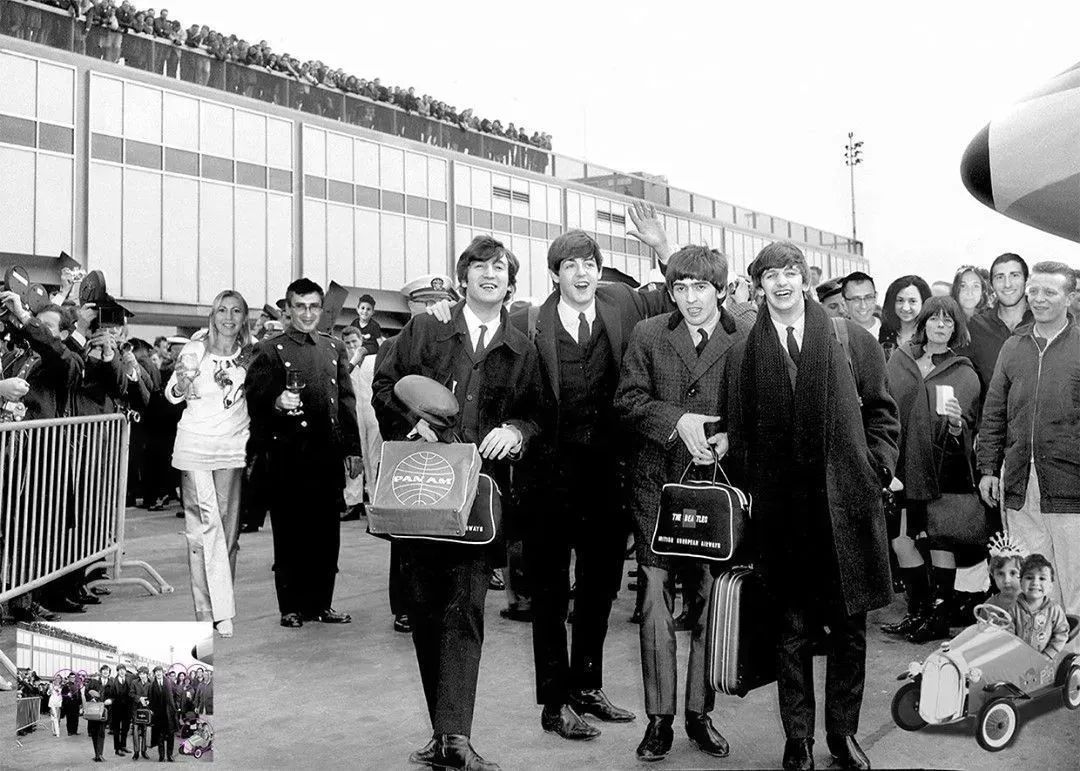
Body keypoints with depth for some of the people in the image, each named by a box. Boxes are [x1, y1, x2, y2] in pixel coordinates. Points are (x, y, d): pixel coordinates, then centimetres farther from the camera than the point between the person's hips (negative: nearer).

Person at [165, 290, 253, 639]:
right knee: (204, 526, -8)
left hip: (233, 449, 3)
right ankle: (212, 610, -4)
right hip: (195, 445, -3)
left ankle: (219, 608, 10)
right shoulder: (194, 350, -2)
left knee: (228, 528, 1)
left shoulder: (249, 357, 6)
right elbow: (172, 395, -2)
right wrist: (180, 385, -23)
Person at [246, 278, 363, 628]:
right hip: (288, 454, -4)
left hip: (328, 454, 4)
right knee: (290, 532, 3)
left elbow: (347, 401, 15)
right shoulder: (269, 350, 2)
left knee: (327, 530, 7)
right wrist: (277, 403, -24)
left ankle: (321, 603, 19)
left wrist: (353, 449, 10)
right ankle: (292, 607, 13)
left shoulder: (335, 349, 15)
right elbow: (255, 401, -3)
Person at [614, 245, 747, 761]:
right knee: (655, 598, 1)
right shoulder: (648, 335, 6)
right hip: (656, 484, 0)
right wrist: (677, 419, -13)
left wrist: (731, 438, -14)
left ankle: (700, 713, 21)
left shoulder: (745, 342, 3)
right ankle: (659, 718, 11)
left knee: (709, 600, 7)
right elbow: (627, 400, 1)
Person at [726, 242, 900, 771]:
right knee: (793, 630, 6)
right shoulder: (744, 354, 6)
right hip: (782, 513, 0)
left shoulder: (850, 338, 6)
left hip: (846, 503, 1)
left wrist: (876, 468, -1)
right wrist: (752, 495, 1)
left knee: (850, 626, 8)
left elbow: (880, 411, 10)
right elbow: (739, 435, 8)